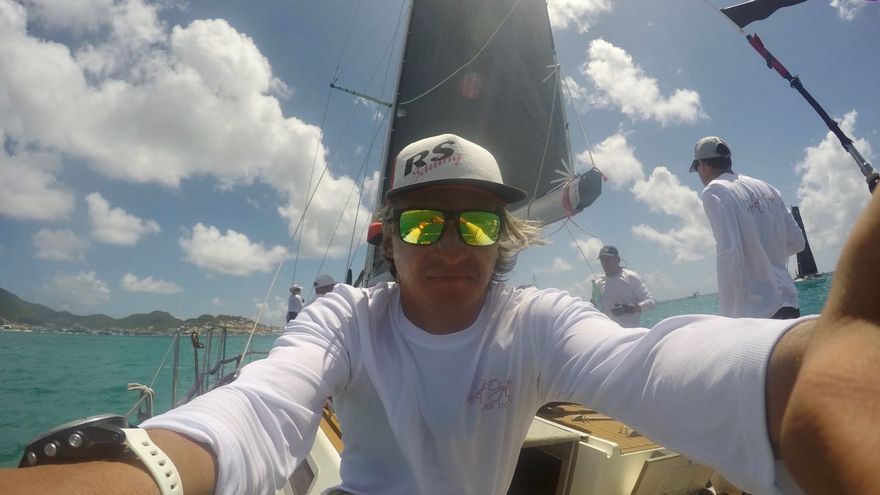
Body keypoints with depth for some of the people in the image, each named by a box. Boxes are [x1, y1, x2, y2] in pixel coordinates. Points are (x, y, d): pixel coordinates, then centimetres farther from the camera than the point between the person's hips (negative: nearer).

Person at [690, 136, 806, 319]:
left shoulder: (713, 192, -10)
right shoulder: (767, 188, 12)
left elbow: (729, 253, -18)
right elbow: (797, 242, 14)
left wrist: (726, 314, -13)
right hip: (787, 303, 7)